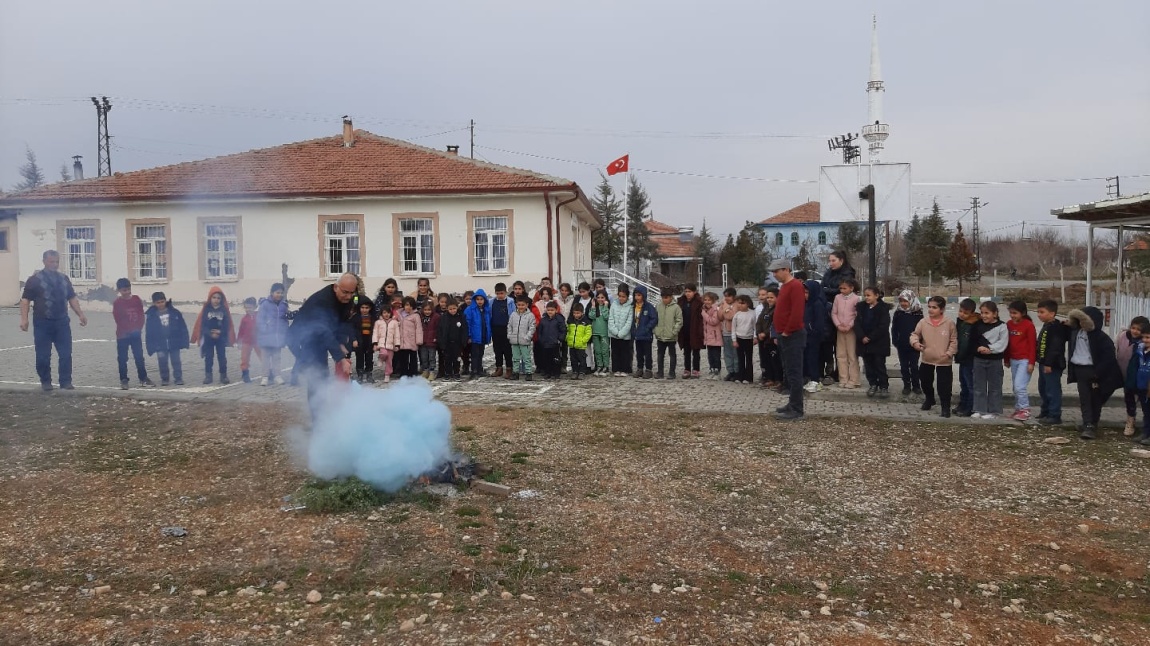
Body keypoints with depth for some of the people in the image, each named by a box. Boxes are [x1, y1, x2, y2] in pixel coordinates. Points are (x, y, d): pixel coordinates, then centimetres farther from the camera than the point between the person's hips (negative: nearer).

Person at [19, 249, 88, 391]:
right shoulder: (34, 279, -2)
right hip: (42, 323, -3)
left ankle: (66, 381, 8)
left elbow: (72, 298, 17)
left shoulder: (64, 279, 12)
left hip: (62, 322, 4)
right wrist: (24, 319, -14)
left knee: (66, 354, 1)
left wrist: (80, 314, 8)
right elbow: (25, 300, -5)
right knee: (43, 355, 3)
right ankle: (45, 382, 16)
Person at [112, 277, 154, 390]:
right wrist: (129, 329, -9)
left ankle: (143, 378, 12)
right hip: (123, 334, -2)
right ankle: (123, 380, 9)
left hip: (136, 333, 2)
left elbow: (141, 315, 4)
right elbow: (118, 319, -5)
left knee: (139, 357, 6)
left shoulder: (136, 299, 4)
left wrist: (139, 328, -6)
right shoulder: (117, 303, -3)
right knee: (122, 358, 3)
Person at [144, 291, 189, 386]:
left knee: (176, 361, 6)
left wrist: (184, 341, -7)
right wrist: (150, 346, -4)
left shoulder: (174, 312, -4)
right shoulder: (150, 315, -3)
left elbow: (182, 327, -2)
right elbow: (149, 332, 0)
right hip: (160, 344, 1)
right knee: (162, 362, 6)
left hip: (174, 342, 0)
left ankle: (179, 378, 13)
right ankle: (164, 379, 20)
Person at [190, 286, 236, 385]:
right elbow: (202, 324, -5)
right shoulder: (206, 309, -1)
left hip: (221, 338, 0)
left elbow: (227, 325, -3)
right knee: (208, 357, 6)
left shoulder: (224, 310, -1)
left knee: (222, 357, 2)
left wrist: (220, 332, -19)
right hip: (208, 338, 0)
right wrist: (210, 333, -16)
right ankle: (208, 376, 12)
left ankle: (223, 376, 8)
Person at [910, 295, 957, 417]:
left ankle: (946, 407, 14)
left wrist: (949, 353, -13)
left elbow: (954, 340, -4)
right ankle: (929, 399, 44)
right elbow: (915, 334, 3)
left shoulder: (949, 323, -11)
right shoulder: (923, 322, -5)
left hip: (944, 361, -4)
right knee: (925, 381, 19)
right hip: (926, 359, 4)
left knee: (944, 385, -1)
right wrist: (915, 342, -18)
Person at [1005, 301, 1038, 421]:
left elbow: (1032, 345, -10)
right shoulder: (1009, 324, 6)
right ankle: (1018, 409, 21)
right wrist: (1006, 359, 16)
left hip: (1025, 360, -7)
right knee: (1015, 387, 11)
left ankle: (1025, 410, -2)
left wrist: (1031, 362, -12)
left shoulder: (1028, 325, -11)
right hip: (1013, 360, 7)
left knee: (1019, 386, -13)